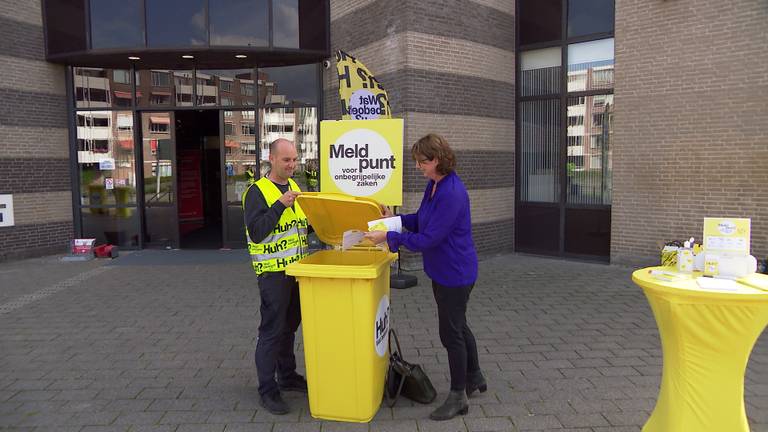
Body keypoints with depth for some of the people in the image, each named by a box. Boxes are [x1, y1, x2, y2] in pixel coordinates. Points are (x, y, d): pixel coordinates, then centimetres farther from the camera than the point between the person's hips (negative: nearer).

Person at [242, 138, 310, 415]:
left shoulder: (293, 186, 12)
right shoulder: (257, 191, -11)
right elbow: (256, 232, -21)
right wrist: (280, 204, -27)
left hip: (297, 269, 7)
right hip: (273, 272, -7)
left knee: (289, 326, 17)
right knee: (272, 330, 0)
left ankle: (288, 376, 32)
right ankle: (267, 390, 12)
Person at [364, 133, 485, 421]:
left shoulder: (452, 194, -28)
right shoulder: (433, 185, 3)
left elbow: (428, 239, -27)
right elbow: (421, 219, 15)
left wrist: (389, 236, -22)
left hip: (455, 273, -10)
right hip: (443, 270, 10)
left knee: (451, 332, 3)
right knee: (458, 326, 23)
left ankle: (458, 397, 22)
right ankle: (475, 379, 43)